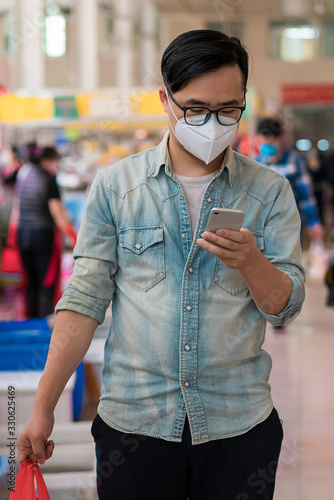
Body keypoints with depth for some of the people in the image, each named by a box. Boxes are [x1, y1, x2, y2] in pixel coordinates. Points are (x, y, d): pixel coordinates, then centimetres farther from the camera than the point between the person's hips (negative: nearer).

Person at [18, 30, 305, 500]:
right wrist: (43, 408, -5)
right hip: (133, 422, 0)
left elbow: (286, 306, 0)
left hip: (240, 425, 1)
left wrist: (249, 261, -21)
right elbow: (84, 299, -1)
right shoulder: (115, 184, 1)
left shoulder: (269, 191, 3)